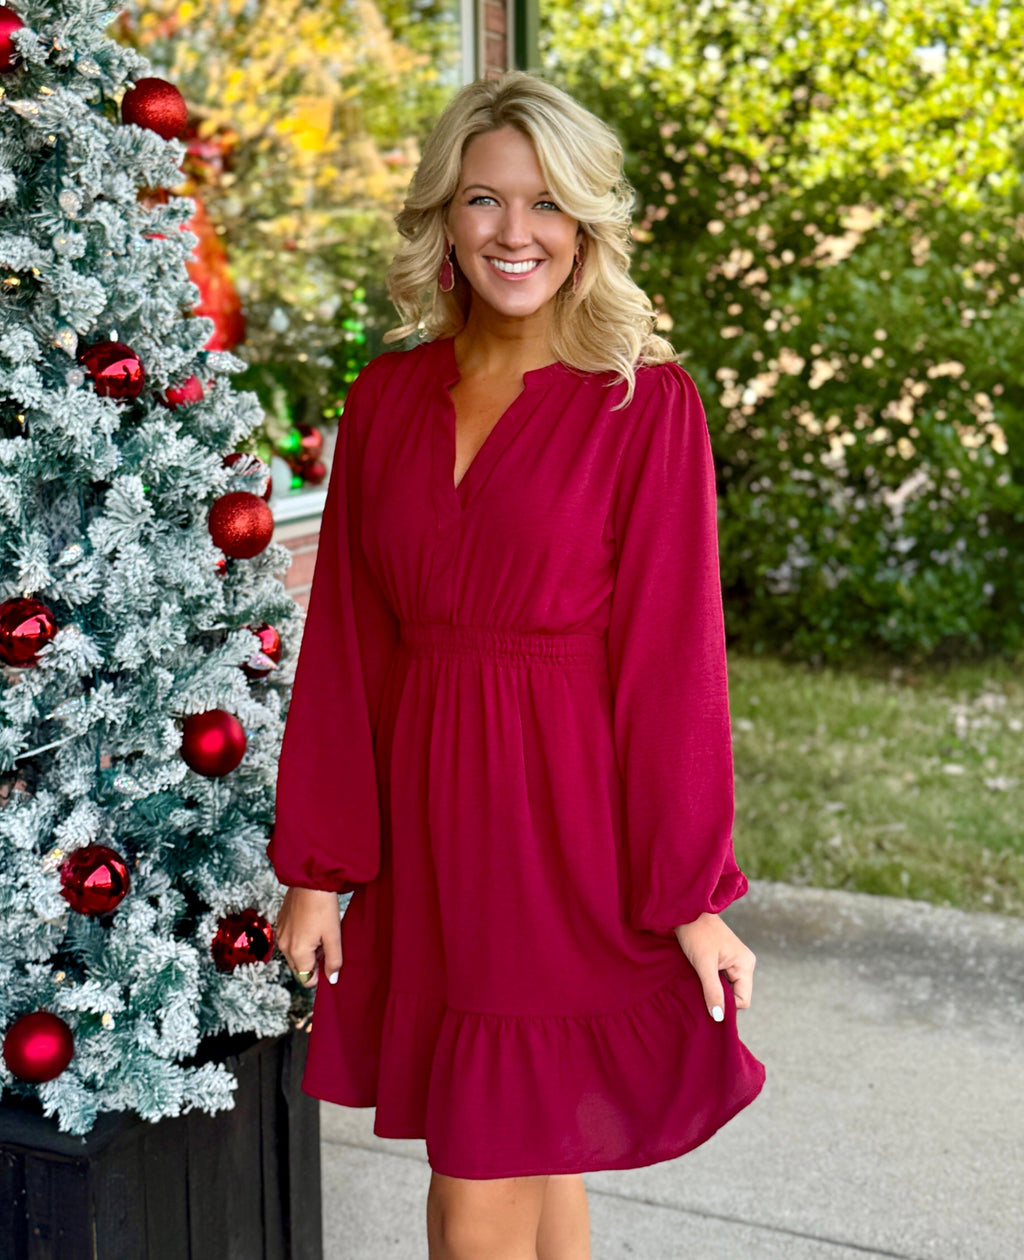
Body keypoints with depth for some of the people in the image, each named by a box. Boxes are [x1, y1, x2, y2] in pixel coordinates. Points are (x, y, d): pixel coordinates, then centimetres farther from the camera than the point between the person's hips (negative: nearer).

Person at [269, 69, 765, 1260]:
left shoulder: (646, 402, -8)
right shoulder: (386, 399, 5)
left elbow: (673, 653, -8)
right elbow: (342, 642, 7)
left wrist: (692, 896, -7)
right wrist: (315, 867, 7)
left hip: (565, 819, -4)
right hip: (421, 815, 4)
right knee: (531, 1162, 17)